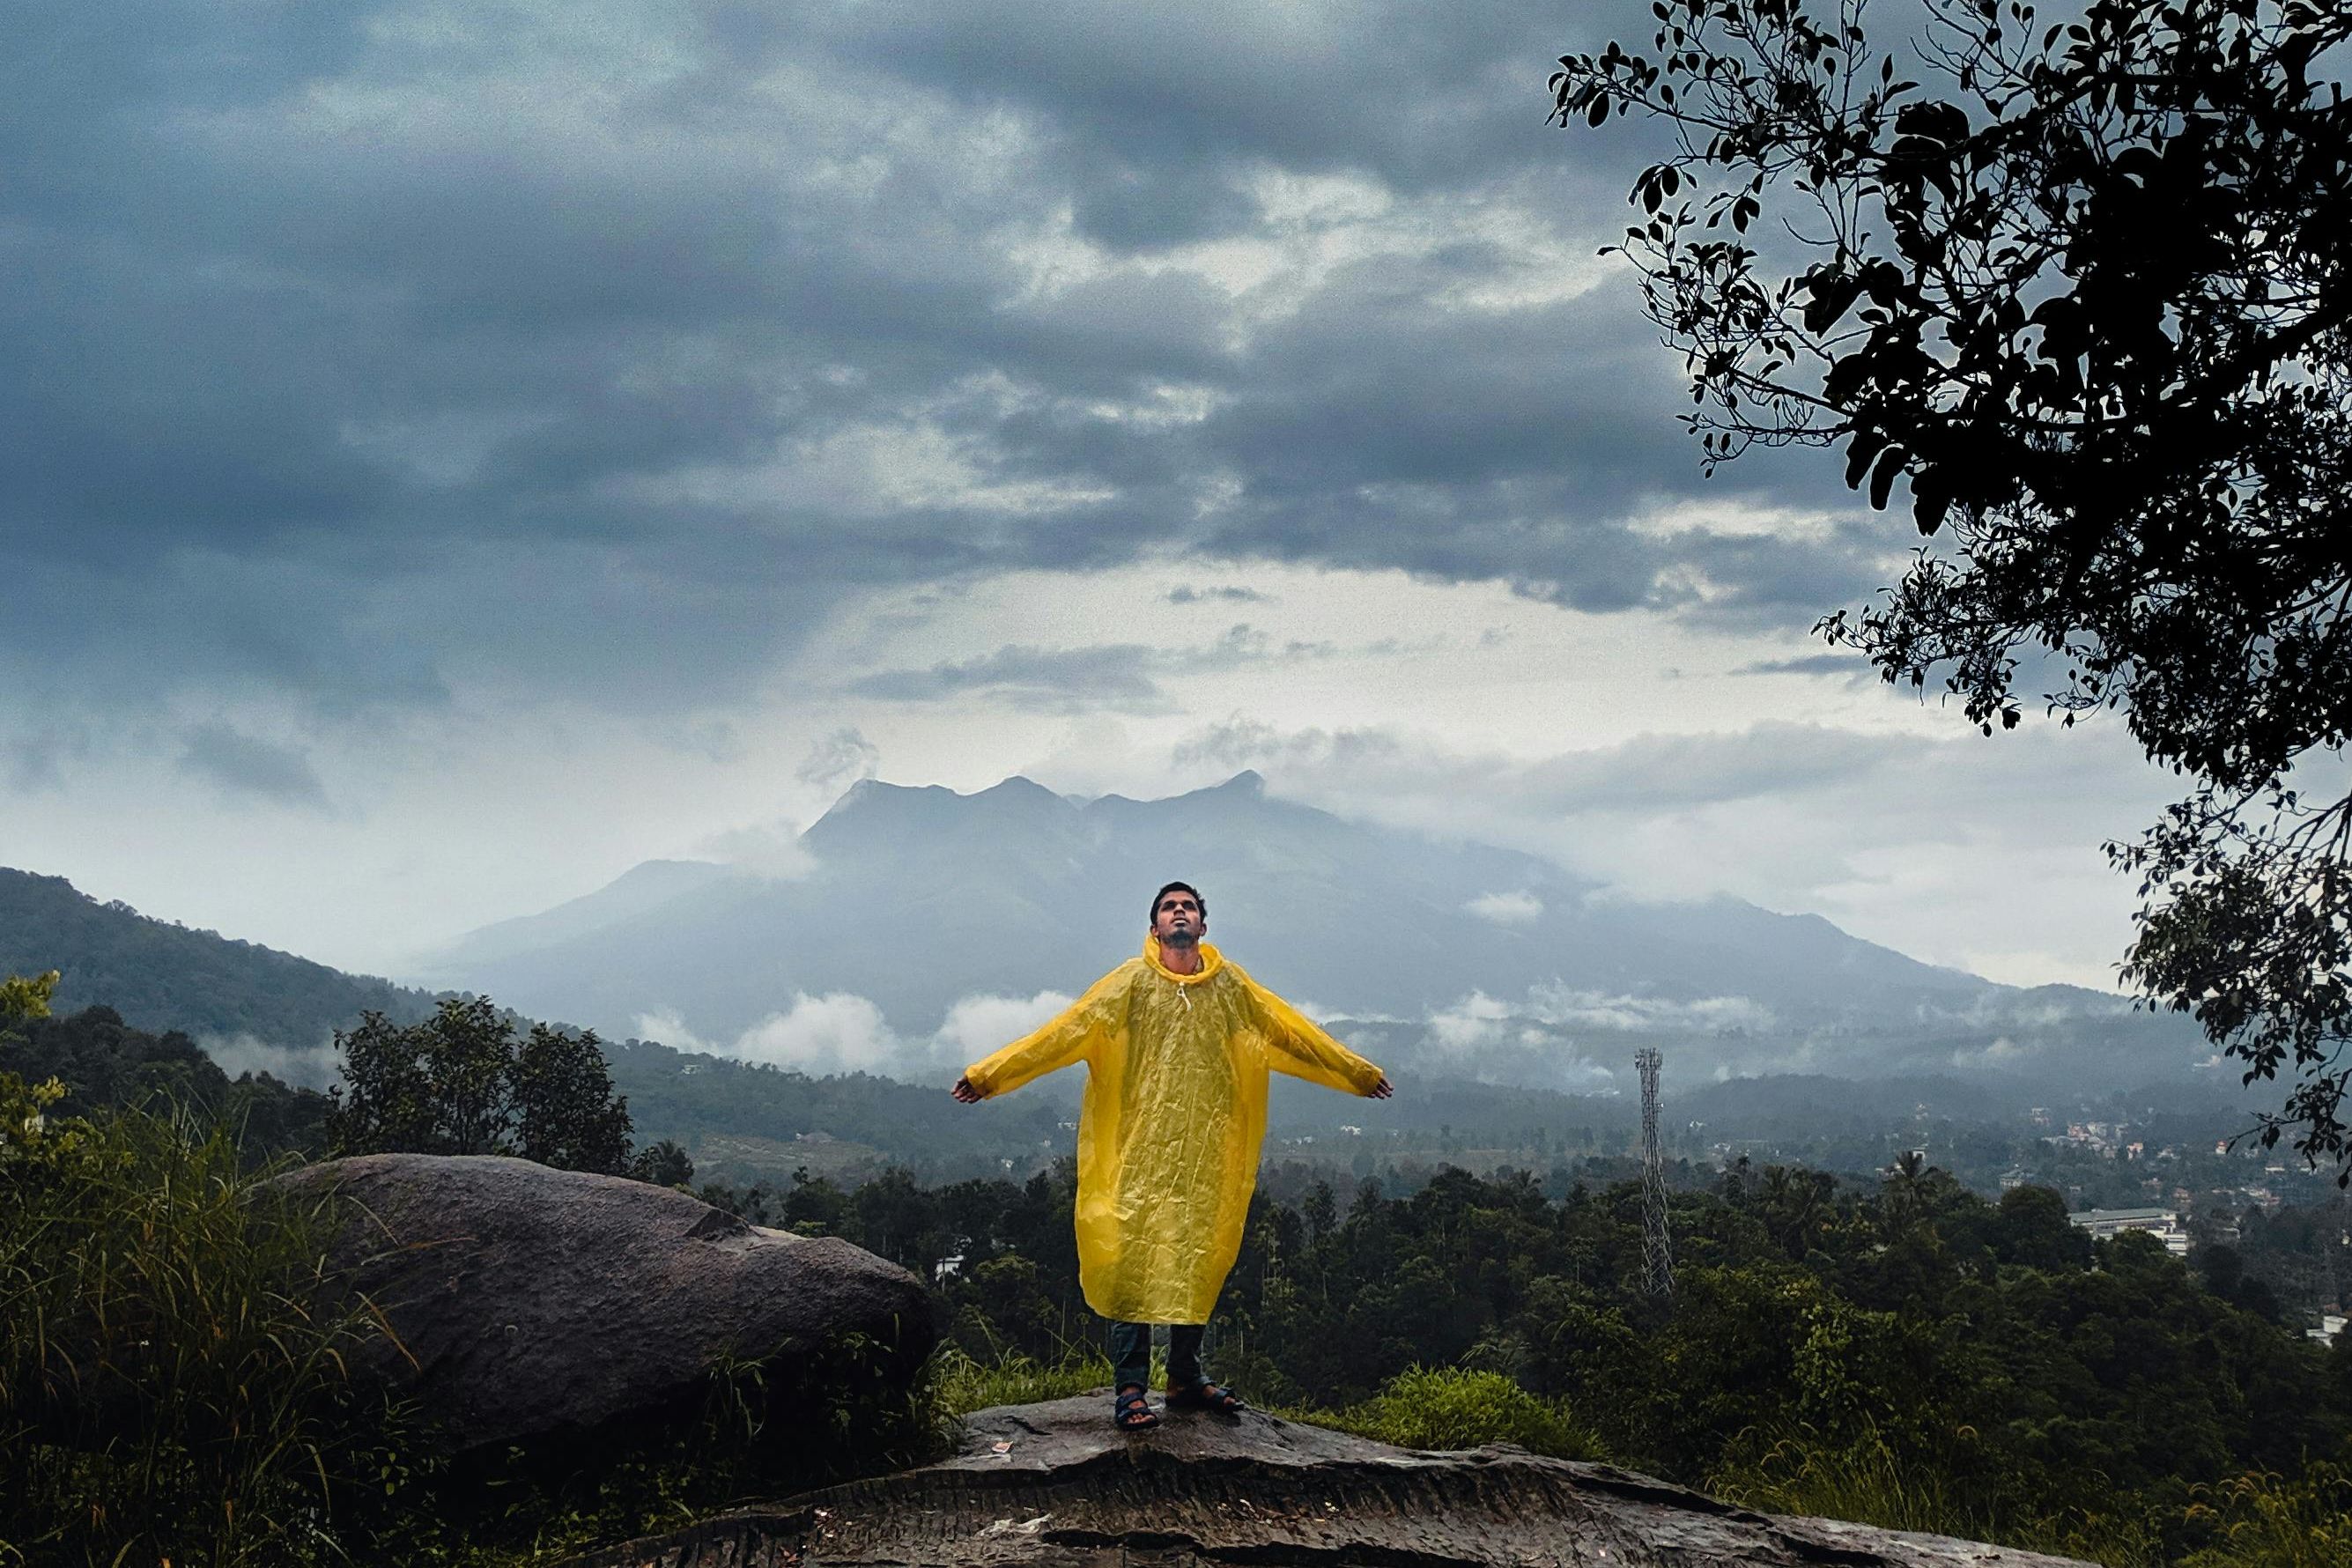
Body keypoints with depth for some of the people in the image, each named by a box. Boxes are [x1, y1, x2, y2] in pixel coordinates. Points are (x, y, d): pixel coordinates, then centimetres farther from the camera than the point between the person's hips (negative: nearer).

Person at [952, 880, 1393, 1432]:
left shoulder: (1231, 987, 8)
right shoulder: (1131, 983, -2)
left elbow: (1292, 1034, 18)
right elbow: (1065, 1033, -5)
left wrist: (1358, 1074, 27)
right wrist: (988, 1075, -10)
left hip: (1207, 1158, 4)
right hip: (1141, 1156, -4)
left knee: (1198, 1266, 9)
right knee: (1135, 1264, -7)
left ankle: (1186, 1380, 21)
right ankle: (1129, 1391, -4)